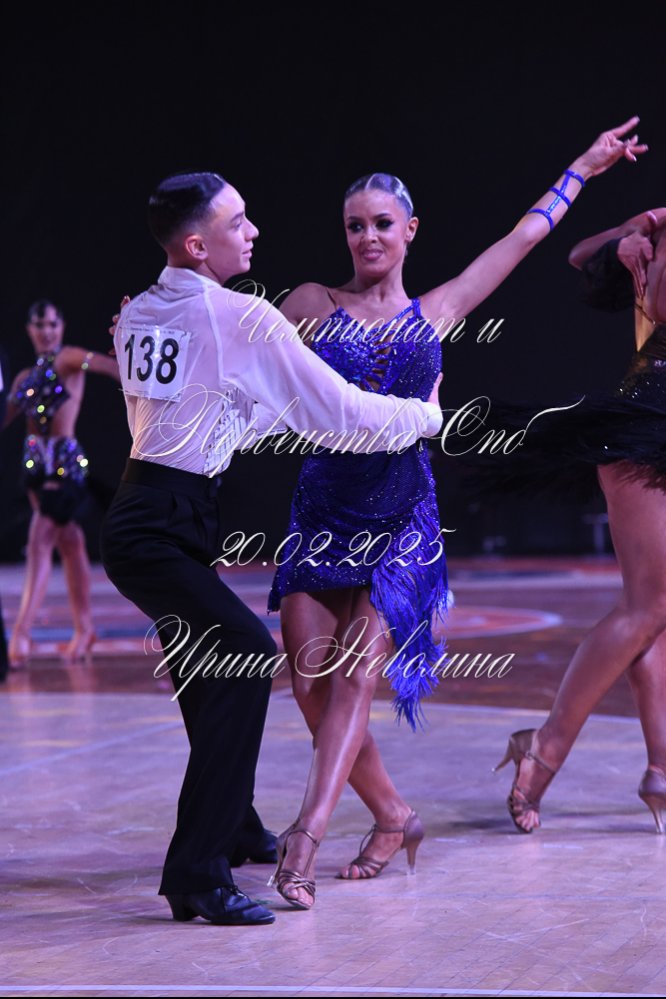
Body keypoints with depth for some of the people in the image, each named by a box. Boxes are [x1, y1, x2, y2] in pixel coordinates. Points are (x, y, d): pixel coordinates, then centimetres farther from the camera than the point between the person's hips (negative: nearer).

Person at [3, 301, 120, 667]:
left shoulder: (69, 359, -3)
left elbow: (112, 367, -17)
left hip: (65, 461, -7)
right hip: (35, 461, 7)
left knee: (40, 542, -15)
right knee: (69, 542, 14)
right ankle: (84, 627, 23)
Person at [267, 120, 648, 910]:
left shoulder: (435, 311, 13)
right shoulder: (312, 305, 9)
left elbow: (523, 238, 21)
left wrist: (583, 168, 27)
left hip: (401, 518, 0)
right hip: (324, 510, 1)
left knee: (358, 672, -15)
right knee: (309, 677, -6)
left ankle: (306, 838, -22)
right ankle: (392, 816, 12)